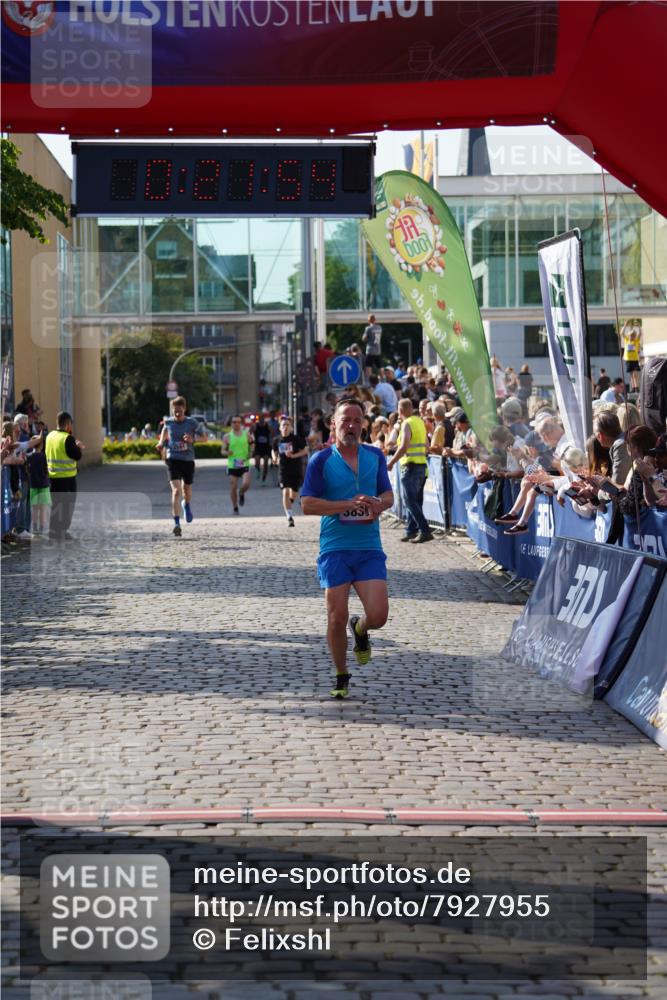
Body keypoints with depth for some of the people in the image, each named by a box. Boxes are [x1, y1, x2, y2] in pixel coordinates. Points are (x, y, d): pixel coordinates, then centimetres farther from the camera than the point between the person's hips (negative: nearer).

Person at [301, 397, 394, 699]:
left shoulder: (375, 456, 10)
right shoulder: (321, 459, -2)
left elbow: (388, 495, 16)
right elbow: (307, 504, -7)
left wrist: (378, 504, -9)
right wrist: (350, 504, -16)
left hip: (369, 547, 2)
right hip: (334, 549, -2)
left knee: (378, 615, -8)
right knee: (337, 617, -2)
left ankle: (360, 629, 30)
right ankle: (341, 676, 19)